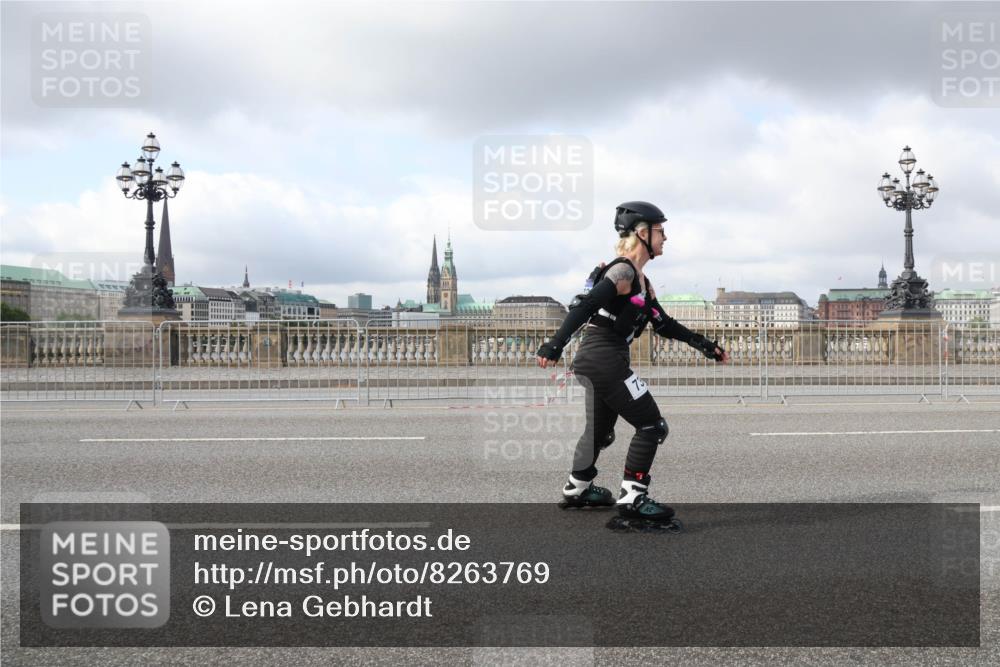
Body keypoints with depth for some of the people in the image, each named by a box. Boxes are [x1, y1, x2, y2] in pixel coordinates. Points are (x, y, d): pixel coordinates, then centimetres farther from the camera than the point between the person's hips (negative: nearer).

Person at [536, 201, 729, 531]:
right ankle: (631, 501, -3)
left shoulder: (641, 281, 17)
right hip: (603, 358, -10)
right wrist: (555, 345, -33)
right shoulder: (623, 271, -14)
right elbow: (584, 306, -25)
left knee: (600, 430, 24)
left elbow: (664, 324, 22)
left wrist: (704, 344, 20)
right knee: (652, 426, -5)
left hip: (598, 361, 10)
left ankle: (577, 490, 40)